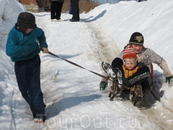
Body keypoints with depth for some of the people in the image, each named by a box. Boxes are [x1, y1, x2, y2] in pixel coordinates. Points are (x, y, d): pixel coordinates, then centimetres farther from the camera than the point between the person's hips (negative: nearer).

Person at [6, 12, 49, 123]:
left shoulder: (34, 30, -5)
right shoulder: (13, 33, -18)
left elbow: (41, 34, 21)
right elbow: (10, 51, -32)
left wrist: (43, 45, 6)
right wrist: (28, 48, -28)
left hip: (34, 61, 1)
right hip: (20, 64, -1)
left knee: (34, 87, -5)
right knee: (24, 89, 9)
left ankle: (39, 113, 0)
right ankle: (38, 106, 31)